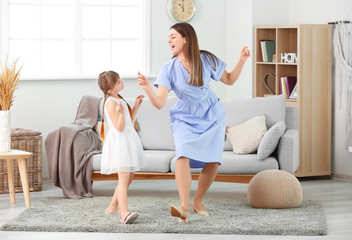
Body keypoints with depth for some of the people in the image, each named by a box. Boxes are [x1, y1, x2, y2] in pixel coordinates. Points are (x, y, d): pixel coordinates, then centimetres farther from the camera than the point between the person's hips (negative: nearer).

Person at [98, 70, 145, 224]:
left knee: (129, 177, 17)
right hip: (119, 142, -10)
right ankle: (124, 214, -29)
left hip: (128, 141, 10)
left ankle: (112, 207, 27)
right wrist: (121, 113, -36)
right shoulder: (111, 103, -16)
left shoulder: (119, 100, 14)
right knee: (124, 178, -20)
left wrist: (136, 106, 12)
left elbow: (129, 121, 19)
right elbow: (120, 127, -20)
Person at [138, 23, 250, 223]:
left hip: (212, 116, 2)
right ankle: (185, 207, -34)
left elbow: (229, 80, 4)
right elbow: (160, 103, -19)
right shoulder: (169, 69, -12)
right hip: (185, 119, -2)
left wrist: (242, 61, -10)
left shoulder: (206, 60, -9)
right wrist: (148, 89, -37)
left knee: (213, 161, -6)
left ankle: (199, 201, 17)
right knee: (183, 155, -26)